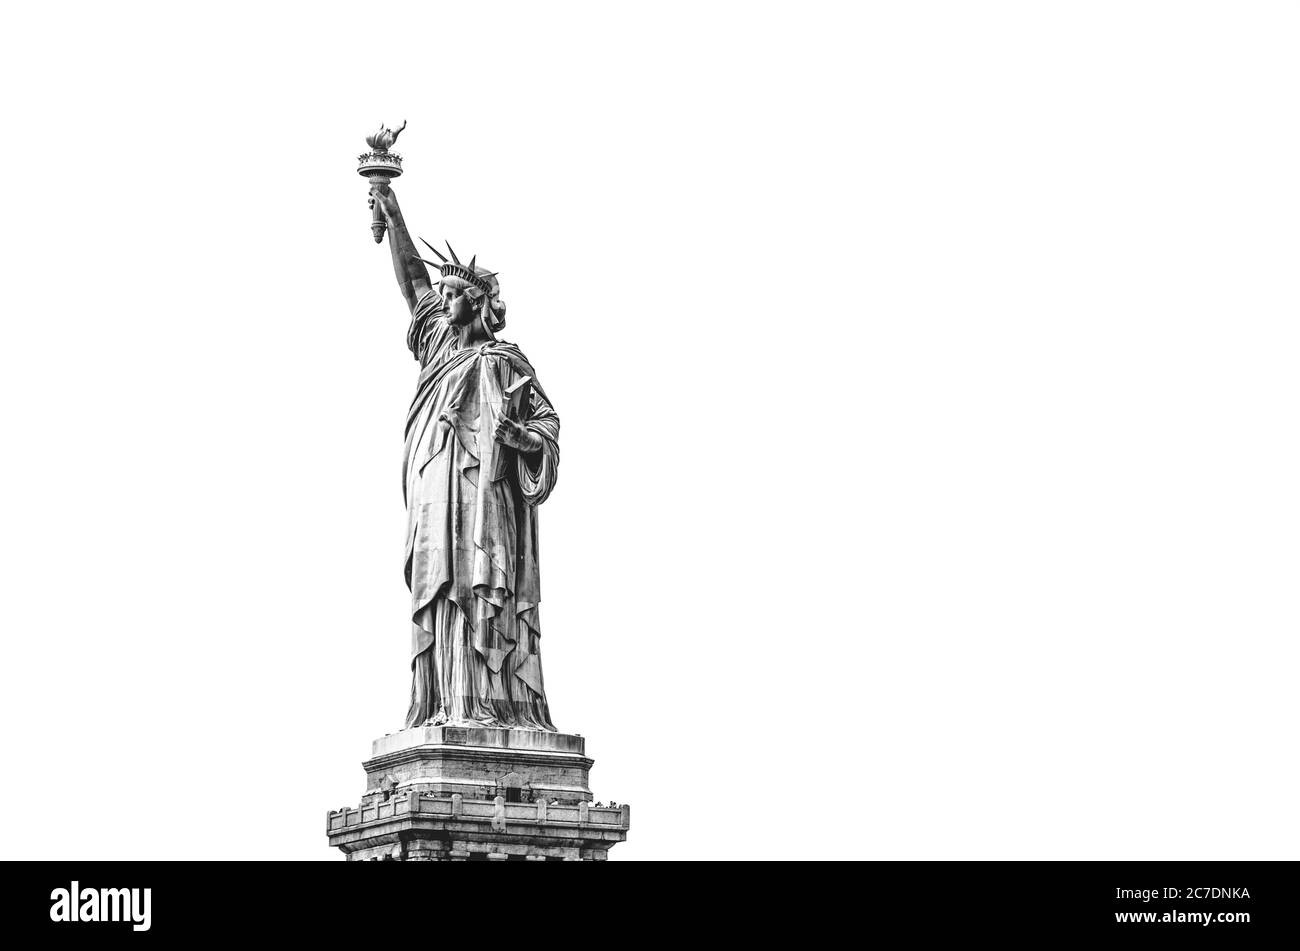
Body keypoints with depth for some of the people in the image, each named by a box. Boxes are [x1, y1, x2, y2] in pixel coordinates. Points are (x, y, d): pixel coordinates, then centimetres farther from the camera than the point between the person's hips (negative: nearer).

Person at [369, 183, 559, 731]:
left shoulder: (500, 361, 3)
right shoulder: (439, 341, 19)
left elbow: (548, 421, 2)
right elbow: (413, 281, 23)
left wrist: (520, 435, -19)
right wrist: (394, 218, 20)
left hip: (482, 495, -6)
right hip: (436, 497, 6)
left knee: (478, 589, -14)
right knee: (440, 593, -1)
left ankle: (495, 707, -19)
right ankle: (449, 707, -5)